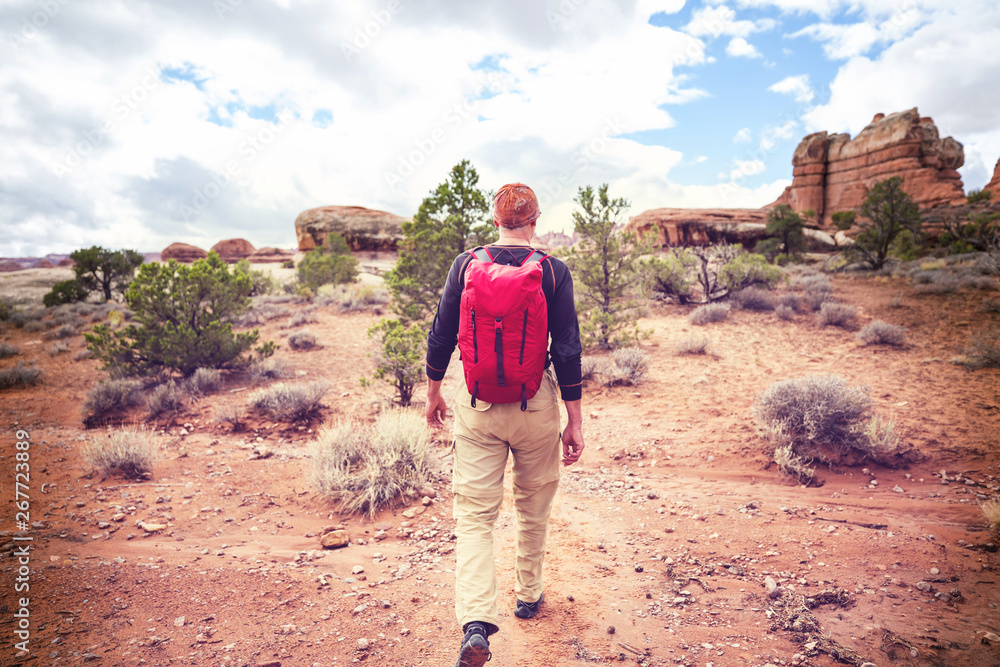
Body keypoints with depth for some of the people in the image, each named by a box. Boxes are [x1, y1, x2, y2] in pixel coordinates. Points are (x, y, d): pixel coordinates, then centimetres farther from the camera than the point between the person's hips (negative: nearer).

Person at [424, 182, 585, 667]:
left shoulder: (465, 264, -2)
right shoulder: (554, 271, -6)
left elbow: (441, 335, 2)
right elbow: (567, 349, -7)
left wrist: (433, 392, 17)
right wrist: (575, 421, 0)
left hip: (477, 402, 0)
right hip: (535, 402, 0)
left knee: (474, 513, 5)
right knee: (533, 506, 20)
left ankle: (476, 622, -8)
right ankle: (528, 595, 38)